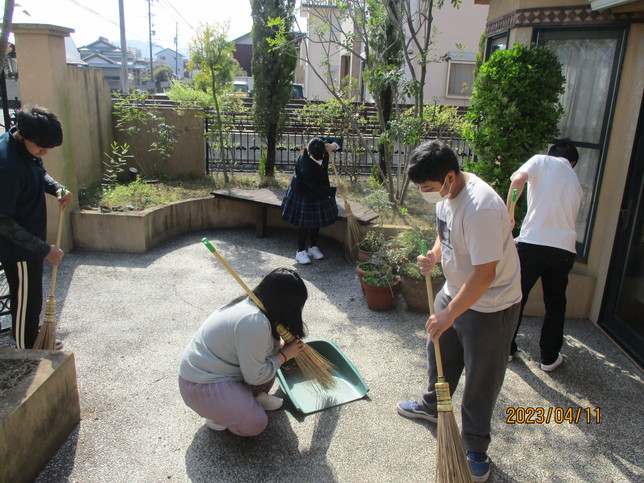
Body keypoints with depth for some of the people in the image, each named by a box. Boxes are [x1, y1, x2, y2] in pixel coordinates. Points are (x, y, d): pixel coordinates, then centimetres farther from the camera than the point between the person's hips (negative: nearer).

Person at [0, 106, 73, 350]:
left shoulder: (27, 147, -5)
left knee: (32, 297, 25)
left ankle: (33, 341, 46)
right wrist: (44, 249, -26)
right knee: (26, 303, 7)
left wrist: (56, 188, -7)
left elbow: (40, 174, 15)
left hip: (30, 240, 9)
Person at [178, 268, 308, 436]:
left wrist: (283, 346, -5)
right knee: (255, 424, -16)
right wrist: (284, 355, -11)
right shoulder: (255, 322, -32)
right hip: (201, 385, -9)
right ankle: (216, 411, 5)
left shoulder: (250, 302, -4)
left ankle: (256, 395, 13)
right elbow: (255, 376, -22)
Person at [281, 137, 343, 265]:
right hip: (304, 195, -7)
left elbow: (338, 140, -5)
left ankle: (313, 248, 33)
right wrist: (334, 190, -20)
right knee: (304, 223, 3)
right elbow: (316, 188, -27)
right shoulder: (306, 166, -37)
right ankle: (300, 252, 19)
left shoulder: (321, 145, -20)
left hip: (319, 193, 7)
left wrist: (335, 145, -29)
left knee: (316, 221, 16)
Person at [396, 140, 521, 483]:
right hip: (454, 291, 9)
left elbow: (485, 274, -31)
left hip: (490, 305, -9)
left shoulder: (480, 208, -34)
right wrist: (434, 256, -7)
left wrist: (449, 314, -25)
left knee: (480, 380, 7)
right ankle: (431, 406, 51)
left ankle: (475, 450, 28)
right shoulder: (446, 192, -5)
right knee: (439, 354, 25)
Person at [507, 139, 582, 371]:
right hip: (565, 248, 4)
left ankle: (507, 347, 24)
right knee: (555, 303, 18)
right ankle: (549, 357, 25)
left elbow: (518, 179, -16)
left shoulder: (542, 160, 6)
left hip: (533, 243, -3)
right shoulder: (575, 182, 20)